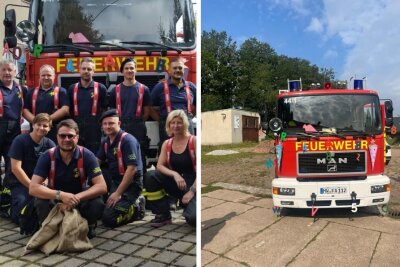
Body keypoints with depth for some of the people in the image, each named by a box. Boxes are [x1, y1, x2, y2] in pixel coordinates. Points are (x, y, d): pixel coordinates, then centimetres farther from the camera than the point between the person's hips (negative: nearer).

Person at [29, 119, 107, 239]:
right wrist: (61, 195, -40)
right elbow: (33, 188, -24)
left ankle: (88, 226, 4)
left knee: (97, 203, -30)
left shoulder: (87, 155, -19)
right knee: (40, 202, -30)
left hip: (80, 198, -1)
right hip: (55, 198, 1)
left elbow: (102, 187, -24)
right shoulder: (47, 156, -16)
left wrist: (76, 198, -39)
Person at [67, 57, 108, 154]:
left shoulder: (101, 88, 1)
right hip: (76, 130, 3)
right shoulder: (72, 88, 9)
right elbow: (69, 110, 14)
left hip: (95, 131, -3)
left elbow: (105, 110, 4)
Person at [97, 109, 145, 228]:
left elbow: (132, 169, -22)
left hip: (130, 184, -8)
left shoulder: (128, 140, -16)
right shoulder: (105, 142, 9)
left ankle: (136, 207, 6)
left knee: (109, 219, -16)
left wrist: (118, 193, -21)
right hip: (114, 181, 8)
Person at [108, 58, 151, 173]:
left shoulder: (143, 89, 4)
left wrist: (138, 123, 3)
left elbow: (146, 111, 6)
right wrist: (119, 123, 2)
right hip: (120, 128, 2)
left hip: (138, 129, -1)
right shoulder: (115, 90, 8)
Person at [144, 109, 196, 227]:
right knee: (150, 176, -20)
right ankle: (163, 215, -6)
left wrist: (192, 191, -19)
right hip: (176, 183, 5)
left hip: (192, 184, -4)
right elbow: (159, 165, -4)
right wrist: (175, 174, -23)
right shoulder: (167, 144, 5)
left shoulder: (194, 141, -9)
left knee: (193, 218, -30)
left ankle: (189, 205, 10)